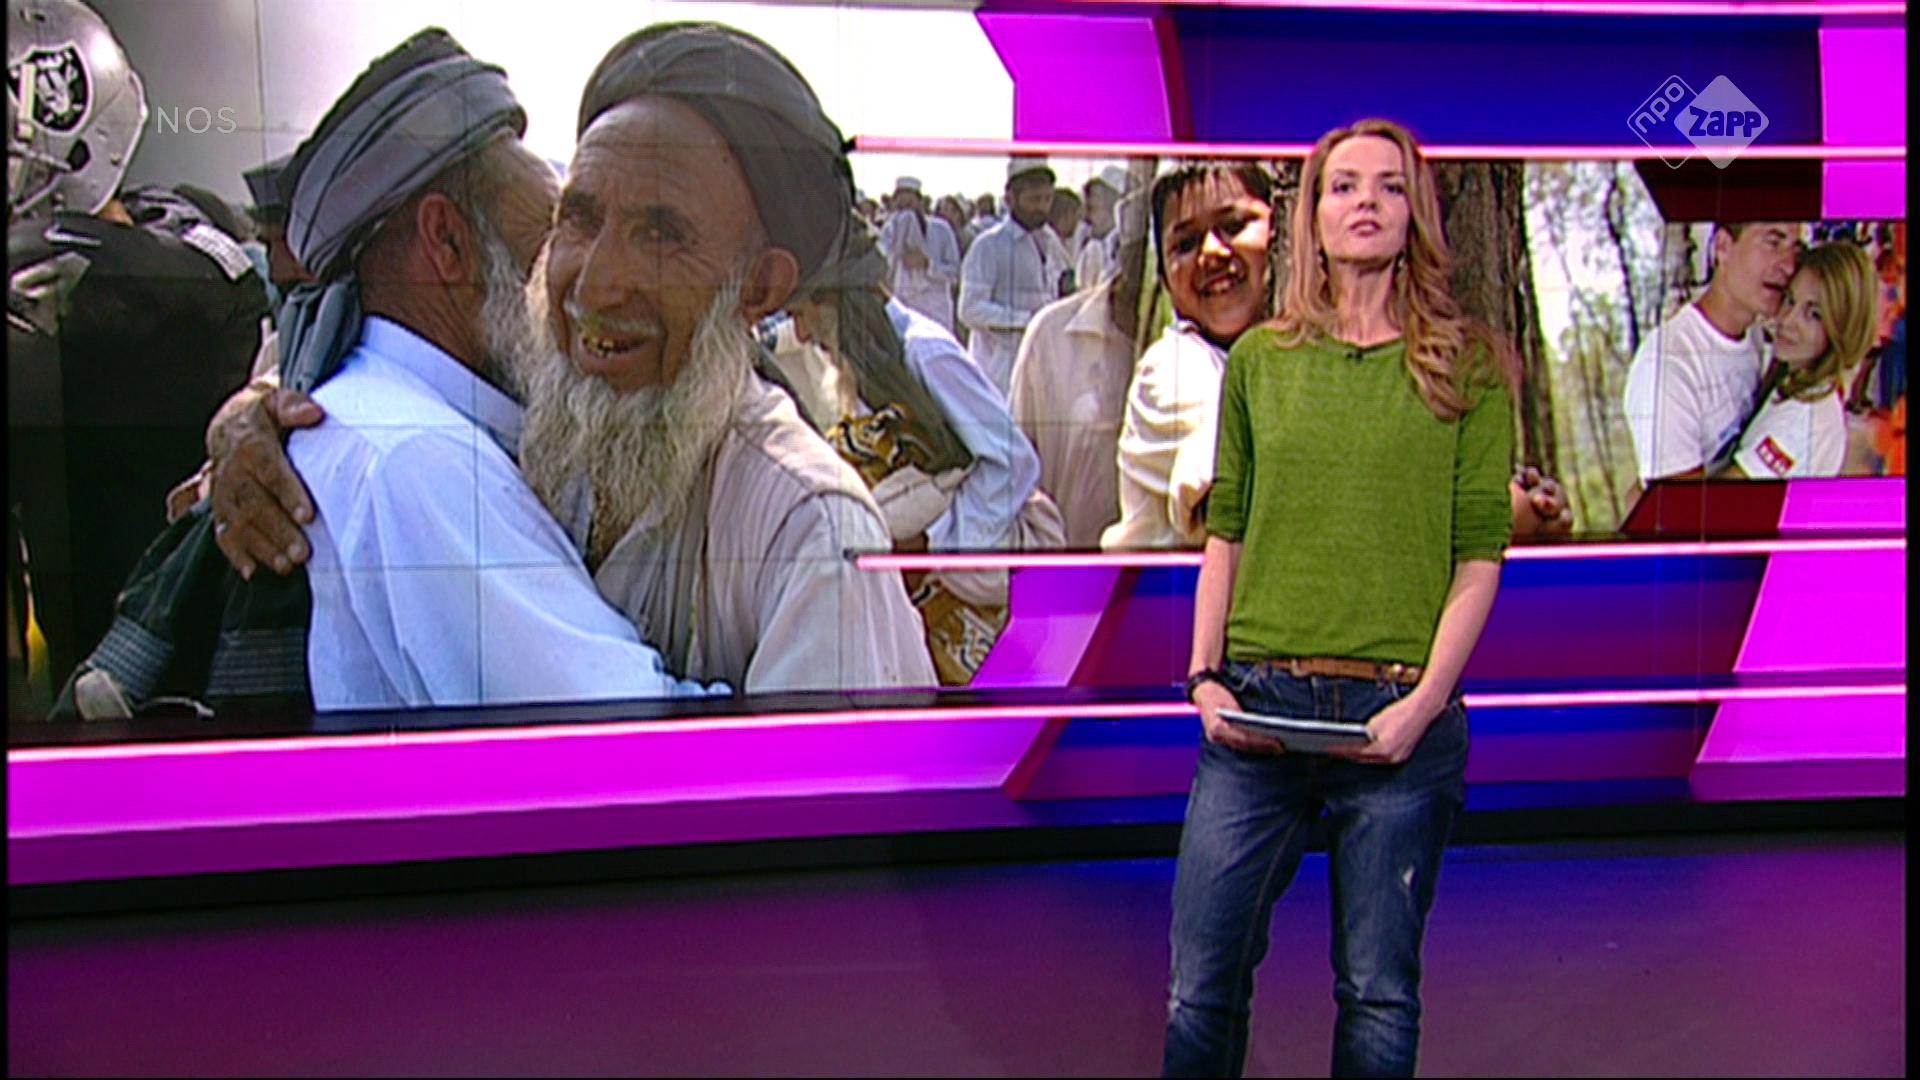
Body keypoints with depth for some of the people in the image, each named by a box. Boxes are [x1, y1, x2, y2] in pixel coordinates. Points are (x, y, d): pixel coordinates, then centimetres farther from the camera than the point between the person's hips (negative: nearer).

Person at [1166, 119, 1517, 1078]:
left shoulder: (1469, 366, 4)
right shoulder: (1260, 358, 11)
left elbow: (1479, 557, 0)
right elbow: (1225, 534, 12)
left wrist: (1427, 698, -11)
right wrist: (1205, 675, 1)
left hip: (1398, 717, -2)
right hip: (1259, 707, 2)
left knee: (1379, 995, 7)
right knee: (1201, 986, 4)